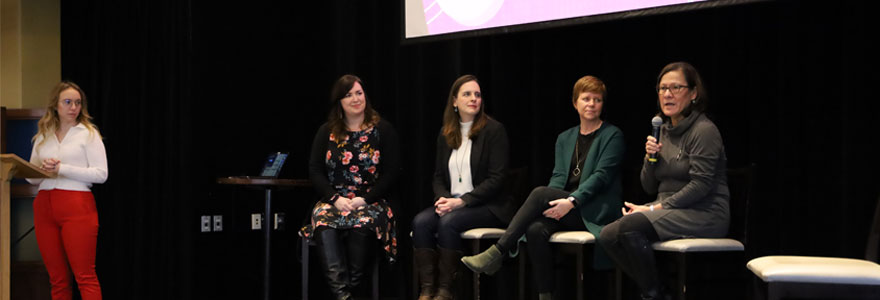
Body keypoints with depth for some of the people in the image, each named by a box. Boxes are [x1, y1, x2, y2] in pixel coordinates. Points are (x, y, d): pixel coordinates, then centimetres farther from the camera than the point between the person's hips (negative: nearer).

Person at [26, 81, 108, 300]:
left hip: (77, 206, -4)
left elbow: (101, 174, -5)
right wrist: (43, 169, -5)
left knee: (85, 277, -9)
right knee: (57, 279, 4)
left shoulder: (88, 133, 4)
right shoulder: (43, 136, 17)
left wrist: (62, 169, -12)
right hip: (44, 206, 4)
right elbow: (32, 178, 18)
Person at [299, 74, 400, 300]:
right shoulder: (327, 132, 13)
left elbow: (391, 173, 1)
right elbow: (315, 170, 7)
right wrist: (335, 198, -11)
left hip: (370, 202, -1)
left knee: (362, 224, -37)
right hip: (333, 200, 1)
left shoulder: (383, 130, 7)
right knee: (324, 224, -34)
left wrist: (365, 199, -13)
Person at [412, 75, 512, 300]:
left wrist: (461, 201, -17)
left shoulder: (494, 130, -3)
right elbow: (439, 176, 15)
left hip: (487, 205, -5)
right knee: (420, 221, -23)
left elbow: (496, 178, -10)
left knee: (448, 222, -32)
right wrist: (443, 198, -8)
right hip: (452, 202, 5)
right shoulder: (445, 134, 13)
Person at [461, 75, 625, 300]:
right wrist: (554, 204, -13)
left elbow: (602, 175, -9)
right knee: (536, 229, -30)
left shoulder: (612, 136, 3)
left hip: (594, 212, -4)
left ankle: (496, 254, -29)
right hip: (565, 205, 5)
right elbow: (558, 176, 9)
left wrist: (572, 201, -23)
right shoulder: (565, 138, 19)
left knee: (540, 192, -29)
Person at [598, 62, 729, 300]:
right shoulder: (664, 130, 15)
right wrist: (650, 158, -4)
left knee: (630, 227, -29)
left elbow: (701, 185, -17)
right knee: (608, 235, -14)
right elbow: (649, 187, 16)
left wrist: (655, 208, -17)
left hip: (704, 214, -8)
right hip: (669, 211, 8)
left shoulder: (704, 130, -9)